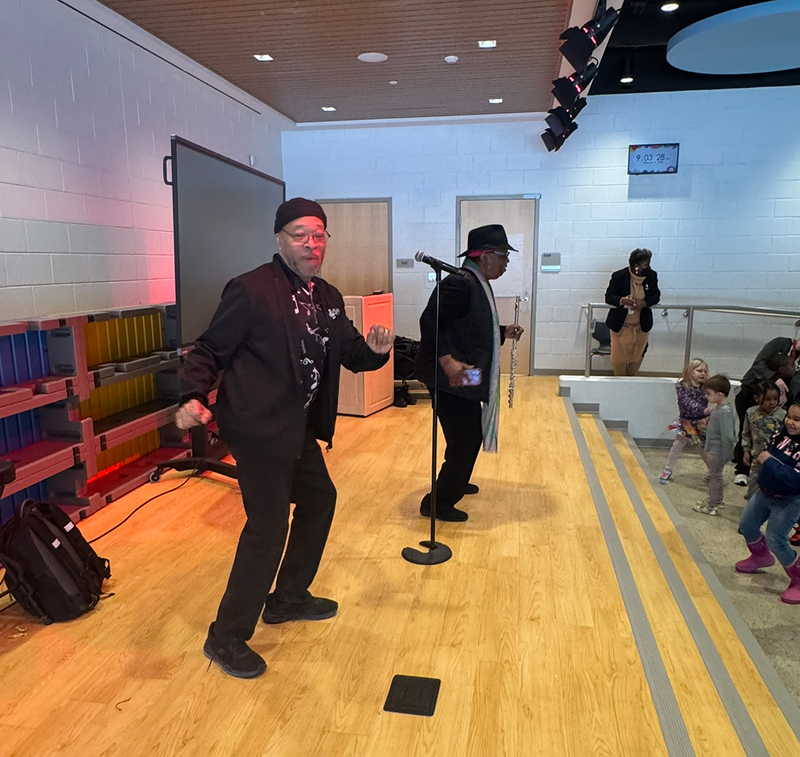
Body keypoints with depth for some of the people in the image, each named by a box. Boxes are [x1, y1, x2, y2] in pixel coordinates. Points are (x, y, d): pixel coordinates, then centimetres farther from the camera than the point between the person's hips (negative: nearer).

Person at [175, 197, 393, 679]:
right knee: (268, 527, -6)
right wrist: (195, 397, -27)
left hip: (299, 430, 9)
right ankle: (227, 638, 14)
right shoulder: (252, 290, -14)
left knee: (319, 500, 20)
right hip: (259, 429, -9)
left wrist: (375, 350, -9)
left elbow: (351, 353, 13)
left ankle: (288, 599, 40)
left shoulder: (328, 298, 9)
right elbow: (211, 350, -11)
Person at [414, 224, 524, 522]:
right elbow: (430, 322, -27)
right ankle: (438, 503, 10)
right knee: (465, 440, -5)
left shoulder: (477, 284, 13)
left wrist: (503, 333, 10)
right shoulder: (460, 283, -20)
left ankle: (456, 482, 44)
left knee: (470, 435, 23)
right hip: (452, 378, -11)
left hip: (465, 377, 11)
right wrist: (448, 361, -35)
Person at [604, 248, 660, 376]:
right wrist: (622, 300, -34)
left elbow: (656, 296, 1)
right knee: (618, 357, 5)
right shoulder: (619, 276, -14)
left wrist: (644, 302, -22)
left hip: (641, 326, 3)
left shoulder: (651, 276, -4)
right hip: (620, 325, -3)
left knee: (637, 357, 16)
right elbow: (608, 297, -11)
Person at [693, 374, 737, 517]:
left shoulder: (724, 411, -25)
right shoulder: (718, 408, 4)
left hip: (717, 453, -9)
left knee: (715, 477, 6)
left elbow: (727, 437, -27)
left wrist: (724, 457, -24)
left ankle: (711, 506, 21)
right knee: (714, 476, 23)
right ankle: (717, 501, 40)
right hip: (712, 450, 9)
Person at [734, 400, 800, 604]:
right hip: (764, 492, 7)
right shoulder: (782, 432, -8)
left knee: (775, 540, -6)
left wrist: (770, 462, -31)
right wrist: (763, 456, -4)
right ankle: (761, 557, 47)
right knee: (746, 525, 19)